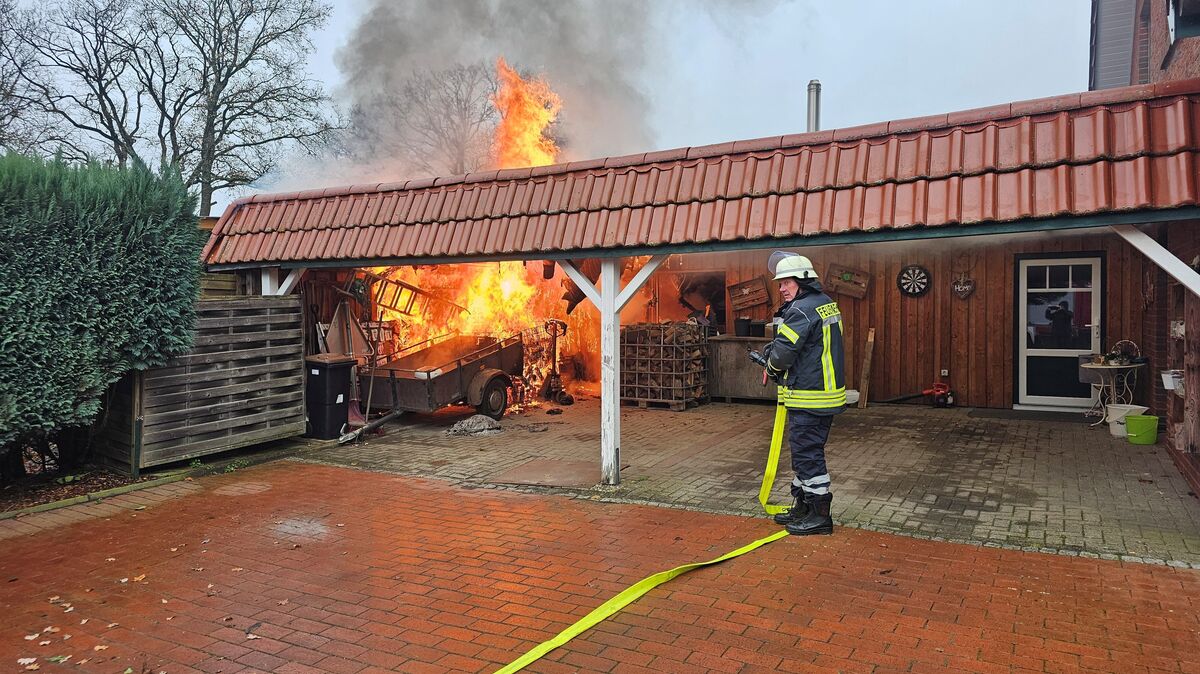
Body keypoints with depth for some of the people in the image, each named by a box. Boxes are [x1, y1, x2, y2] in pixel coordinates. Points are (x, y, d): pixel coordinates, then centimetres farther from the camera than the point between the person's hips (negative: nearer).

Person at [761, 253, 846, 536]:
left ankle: (819, 515, 7)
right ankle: (802, 507, 29)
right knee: (805, 451, 18)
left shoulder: (802, 310, -19)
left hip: (809, 397, -10)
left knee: (807, 453, -1)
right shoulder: (826, 303, 14)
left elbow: (783, 351, -21)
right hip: (827, 391, 10)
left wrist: (773, 366, 2)